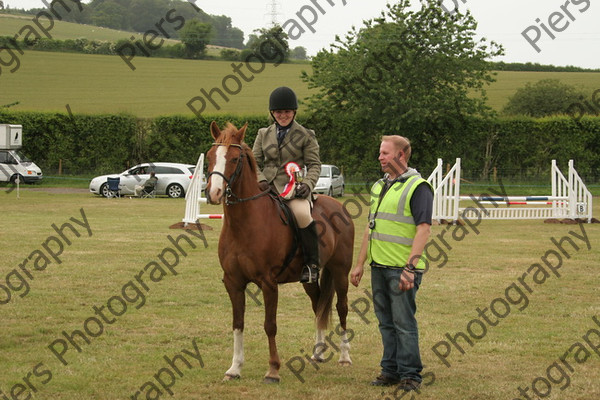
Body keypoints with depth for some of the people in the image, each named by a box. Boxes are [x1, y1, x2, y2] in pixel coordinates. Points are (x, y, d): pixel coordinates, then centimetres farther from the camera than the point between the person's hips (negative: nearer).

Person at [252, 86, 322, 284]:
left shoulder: (306, 135, 6)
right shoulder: (264, 134, 15)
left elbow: (314, 165, 3)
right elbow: (255, 162, 15)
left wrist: (307, 184, -15)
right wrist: (260, 180, -6)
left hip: (293, 188, -4)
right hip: (267, 188, 4)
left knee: (302, 214, -34)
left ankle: (312, 264, -19)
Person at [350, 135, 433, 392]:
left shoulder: (417, 187, -9)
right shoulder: (379, 186, 17)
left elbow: (423, 229, -17)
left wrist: (410, 268, -22)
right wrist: (360, 264, 18)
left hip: (402, 268, -8)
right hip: (378, 266, 8)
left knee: (404, 323, -5)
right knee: (386, 322, 12)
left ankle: (410, 375, 2)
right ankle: (390, 371, 20)